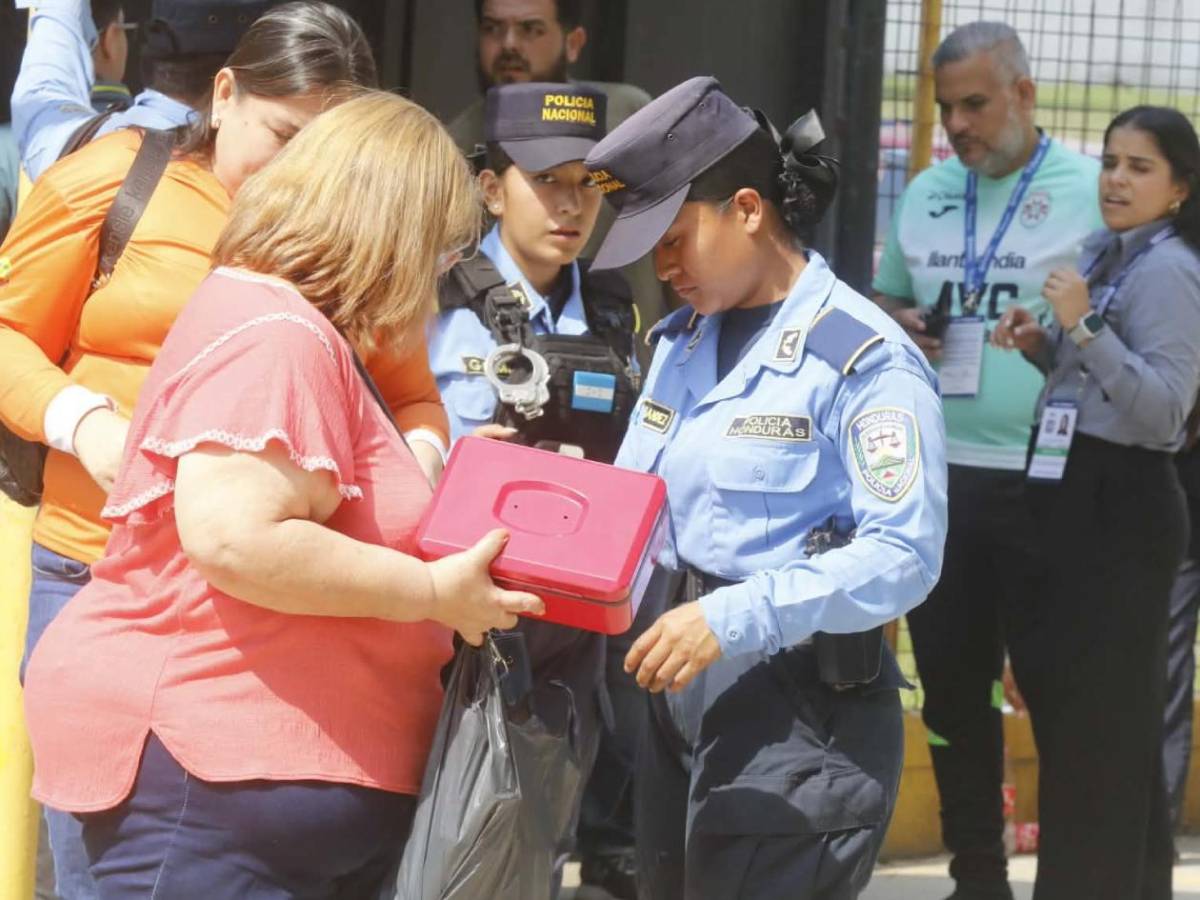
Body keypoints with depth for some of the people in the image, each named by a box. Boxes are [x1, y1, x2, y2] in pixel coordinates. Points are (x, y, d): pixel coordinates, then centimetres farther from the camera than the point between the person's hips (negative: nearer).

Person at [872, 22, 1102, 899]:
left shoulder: (1092, 192, -6)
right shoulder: (925, 194, 11)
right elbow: (885, 299, 23)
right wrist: (896, 324, 0)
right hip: (935, 472, 6)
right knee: (953, 681, 11)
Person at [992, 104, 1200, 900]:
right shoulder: (1111, 256, 14)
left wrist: (1083, 327, -28)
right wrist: (1042, 344, 5)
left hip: (1122, 507, -10)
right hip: (1084, 499, 10)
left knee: (1098, 715, -6)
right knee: (1077, 705, 15)